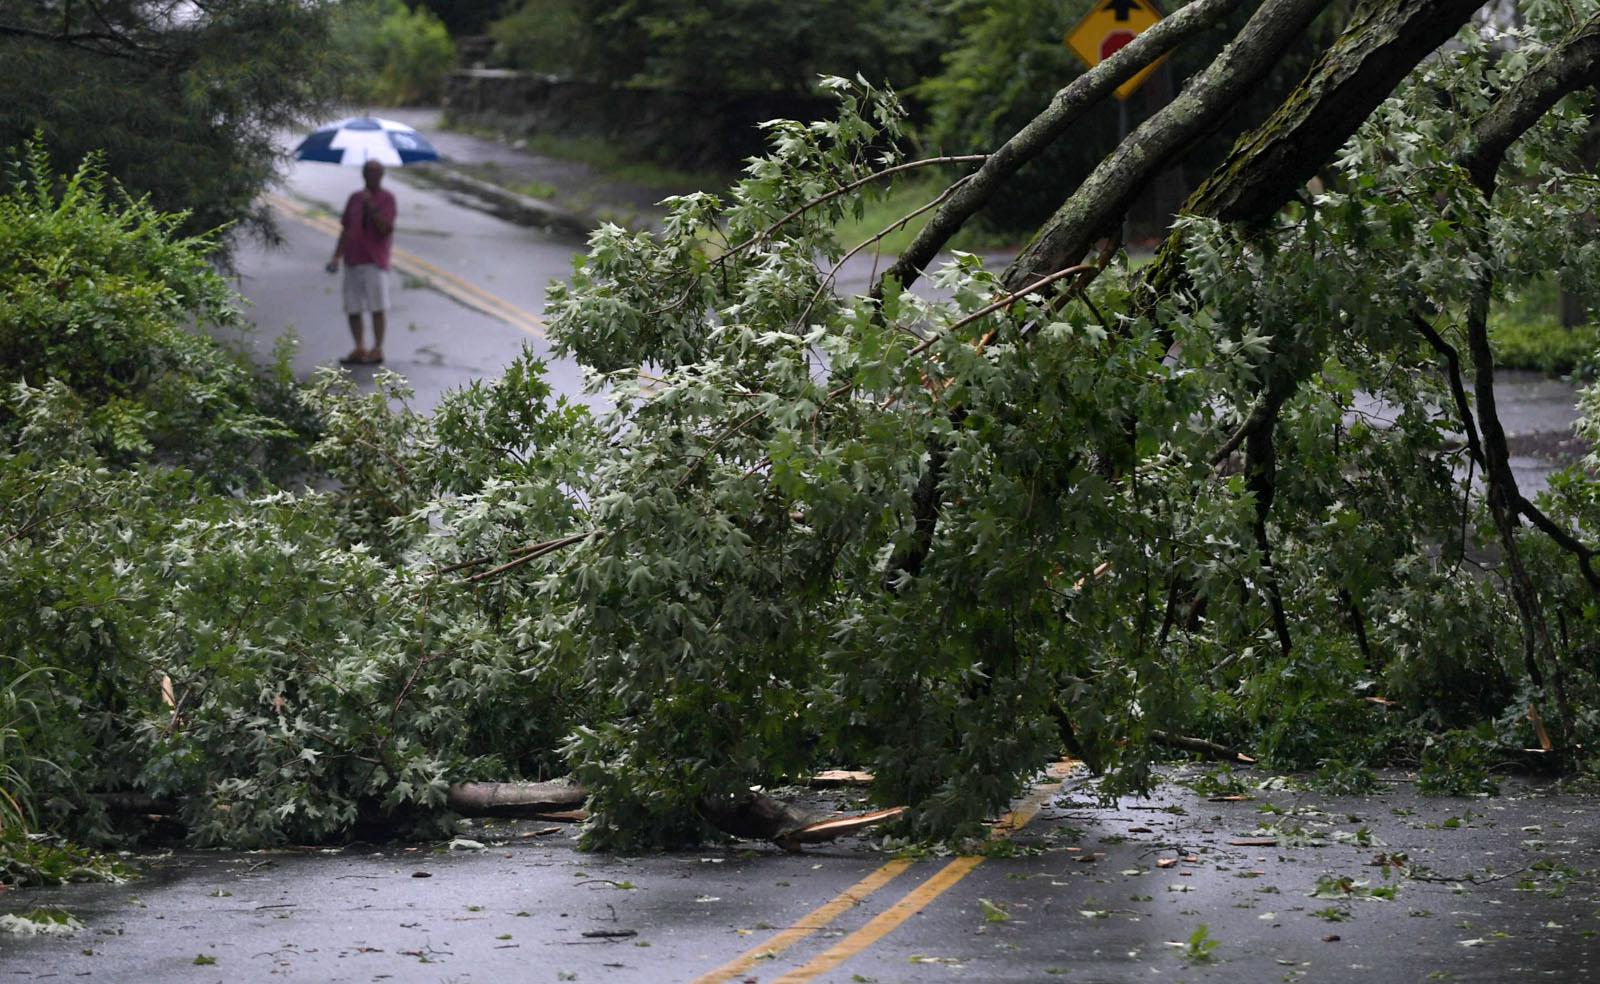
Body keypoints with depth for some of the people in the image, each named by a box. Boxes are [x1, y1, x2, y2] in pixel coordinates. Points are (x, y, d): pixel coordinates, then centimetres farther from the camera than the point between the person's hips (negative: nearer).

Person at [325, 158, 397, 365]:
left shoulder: (386, 198, -1)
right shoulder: (355, 199, 15)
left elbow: (384, 228, -12)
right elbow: (346, 229, 17)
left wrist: (370, 207, -21)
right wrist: (337, 256, 11)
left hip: (374, 261, -6)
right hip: (353, 260, 6)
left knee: (377, 308, -5)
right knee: (352, 308, 4)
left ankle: (377, 349, 0)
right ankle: (359, 349, 10)